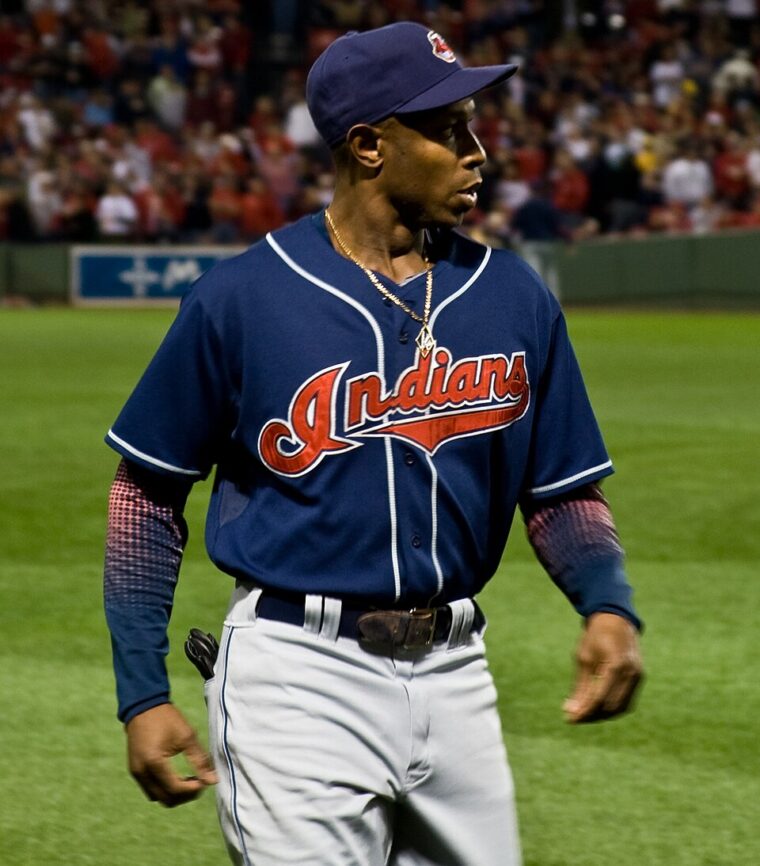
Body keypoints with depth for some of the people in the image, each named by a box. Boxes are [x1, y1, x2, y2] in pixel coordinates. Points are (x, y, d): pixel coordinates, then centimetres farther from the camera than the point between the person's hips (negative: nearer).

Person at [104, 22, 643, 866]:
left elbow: (563, 491, 12)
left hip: (453, 673, 5)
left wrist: (607, 603, -10)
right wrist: (142, 694, -3)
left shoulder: (514, 298, 5)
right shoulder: (241, 298, -6)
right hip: (298, 674, -4)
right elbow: (149, 489, 2)